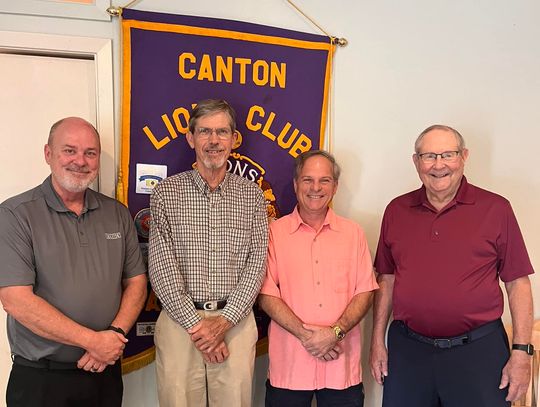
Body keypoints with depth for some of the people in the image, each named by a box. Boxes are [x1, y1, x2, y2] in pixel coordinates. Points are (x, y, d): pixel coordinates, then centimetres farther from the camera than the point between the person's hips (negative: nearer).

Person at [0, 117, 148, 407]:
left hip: (106, 369, 4)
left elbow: (136, 281, 7)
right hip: (40, 380, -4)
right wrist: (93, 340, -17)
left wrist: (116, 334, -11)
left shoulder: (117, 214, 5)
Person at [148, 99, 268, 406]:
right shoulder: (167, 192, 0)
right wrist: (195, 324, -11)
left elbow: (256, 265, 0)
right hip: (180, 320, -1)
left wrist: (224, 320, -10)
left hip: (236, 321, 1)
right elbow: (162, 268, -5)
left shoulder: (251, 194, 5)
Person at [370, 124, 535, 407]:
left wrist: (521, 351, -6)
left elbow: (517, 283, -2)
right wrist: (378, 341, 8)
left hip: (478, 351, -2)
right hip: (407, 349, 3)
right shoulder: (397, 211, 5)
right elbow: (386, 279, 10)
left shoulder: (496, 209, -3)